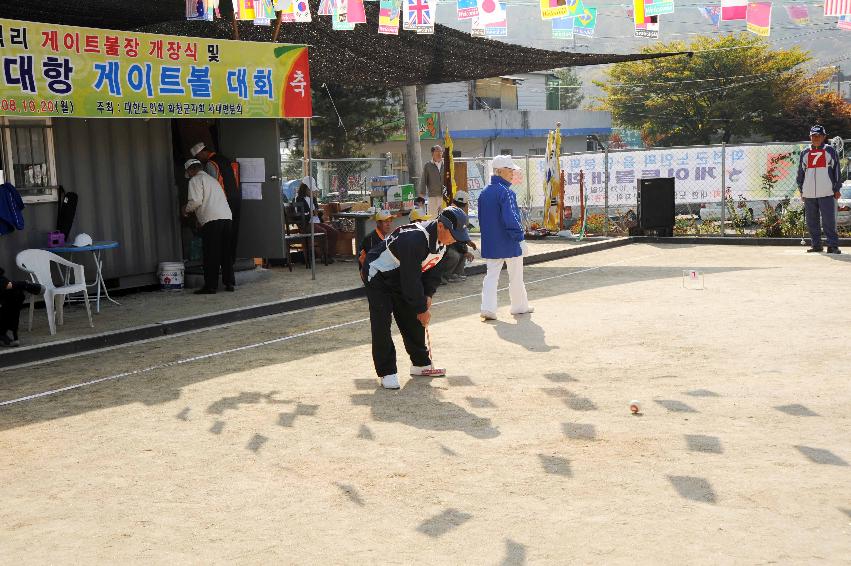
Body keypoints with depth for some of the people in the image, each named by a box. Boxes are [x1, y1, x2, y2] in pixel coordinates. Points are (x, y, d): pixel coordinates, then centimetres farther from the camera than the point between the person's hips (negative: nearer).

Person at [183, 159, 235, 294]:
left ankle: (211, 286, -3)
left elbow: (196, 201, -9)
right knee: (226, 252, 10)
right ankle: (229, 283, 11)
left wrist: (186, 210, 10)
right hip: (226, 216, 7)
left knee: (211, 254, -4)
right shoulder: (212, 179, 29)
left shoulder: (195, 180, 4)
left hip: (211, 219, -7)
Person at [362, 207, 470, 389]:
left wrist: (427, 296, -7)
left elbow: (433, 268, 3)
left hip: (400, 277, 8)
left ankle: (421, 364, 21)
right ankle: (387, 373, -7)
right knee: (381, 322, -12)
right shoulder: (414, 239, -38)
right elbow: (411, 279, -32)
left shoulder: (442, 240, -10)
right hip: (378, 276, -8)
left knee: (412, 320, 9)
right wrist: (422, 309, -22)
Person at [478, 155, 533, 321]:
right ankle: (519, 306, 24)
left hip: (490, 243, 6)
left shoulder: (484, 193, 7)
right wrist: (520, 237, -18)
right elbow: (511, 219, -25)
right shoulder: (506, 192, -18)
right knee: (515, 277, 10)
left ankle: (488, 308, -7)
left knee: (491, 275, 6)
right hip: (510, 244, -6)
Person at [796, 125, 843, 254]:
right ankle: (816, 244, 15)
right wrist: (801, 190, 12)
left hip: (826, 193, -3)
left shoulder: (830, 151, 5)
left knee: (829, 220, -7)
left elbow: (836, 170, 5)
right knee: (812, 222, 6)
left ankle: (833, 245, -4)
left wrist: (837, 189, 1)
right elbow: (801, 172, 16)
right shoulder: (805, 153, 13)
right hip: (809, 194, 3)